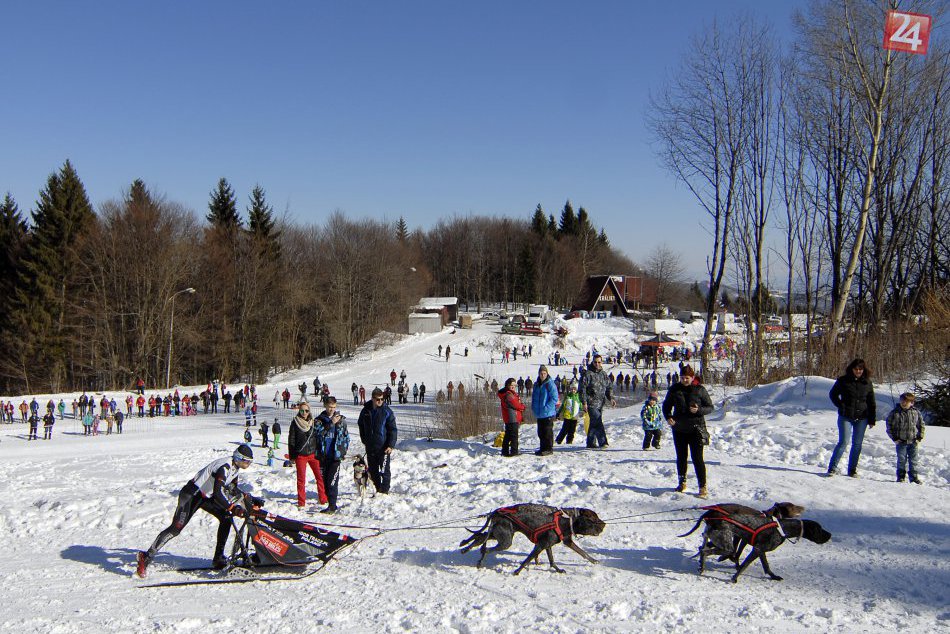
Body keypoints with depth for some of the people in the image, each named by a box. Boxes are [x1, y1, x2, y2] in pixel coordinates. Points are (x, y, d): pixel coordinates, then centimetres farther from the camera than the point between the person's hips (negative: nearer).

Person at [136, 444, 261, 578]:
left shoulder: (235, 467, 1)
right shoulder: (224, 467, -29)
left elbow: (233, 490, 12)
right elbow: (218, 494, -35)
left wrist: (251, 499, 3)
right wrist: (234, 509, -33)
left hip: (206, 496, 9)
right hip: (192, 494, -9)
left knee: (226, 518, -2)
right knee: (176, 528, -15)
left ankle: (218, 558, 2)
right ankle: (146, 557, -8)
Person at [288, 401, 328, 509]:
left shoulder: (313, 422, 5)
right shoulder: (295, 423, 1)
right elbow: (291, 440, 4)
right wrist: (292, 456, 2)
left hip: (313, 454, 1)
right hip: (300, 455, -1)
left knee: (320, 476, -3)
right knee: (301, 479, 3)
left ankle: (323, 499, 6)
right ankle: (301, 502, 12)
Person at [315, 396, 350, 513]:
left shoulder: (341, 419, 6)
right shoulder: (319, 420, 4)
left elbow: (346, 436, 14)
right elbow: (319, 432, -14)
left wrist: (344, 451, 8)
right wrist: (331, 423, -20)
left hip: (336, 455, -2)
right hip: (323, 455, 2)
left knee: (332, 481, -12)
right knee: (325, 481, 7)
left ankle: (332, 506, -12)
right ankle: (331, 504, 18)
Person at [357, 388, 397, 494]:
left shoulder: (387, 411, -7)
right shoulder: (366, 410, 4)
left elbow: (393, 429, -6)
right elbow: (361, 425, 21)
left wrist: (391, 445, -13)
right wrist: (364, 440, 16)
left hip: (383, 446, -4)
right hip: (370, 447, 4)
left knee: (384, 470, -5)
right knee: (373, 470, 11)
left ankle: (384, 490, 2)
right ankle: (378, 489, 23)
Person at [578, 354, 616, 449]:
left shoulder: (604, 374, 12)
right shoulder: (588, 374, -7)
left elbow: (608, 388, 19)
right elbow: (582, 389, -9)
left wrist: (611, 398, 3)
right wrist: (584, 403, -14)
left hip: (600, 404, 6)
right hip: (592, 403, -6)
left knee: (594, 423, 12)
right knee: (598, 423, -15)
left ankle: (591, 443, 19)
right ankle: (602, 442, -18)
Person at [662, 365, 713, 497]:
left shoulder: (699, 390, -4)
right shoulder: (674, 389, 2)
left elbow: (710, 407, 0)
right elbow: (666, 405, 13)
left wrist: (699, 410, -20)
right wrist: (668, 417, -6)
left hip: (695, 428, -3)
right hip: (679, 428, 3)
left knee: (697, 458, -7)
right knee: (681, 457, 13)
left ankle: (703, 487, -1)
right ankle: (682, 483, 28)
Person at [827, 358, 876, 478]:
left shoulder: (867, 383, 5)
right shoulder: (843, 381, -2)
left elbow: (871, 402, 11)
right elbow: (833, 394, 9)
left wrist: (872, 420, 8)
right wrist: (841, 406, -4)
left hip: (861, 418, 3)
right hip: (845, 417, -3)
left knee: (857, 444, 6)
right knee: (843, 442, -9)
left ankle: (852, 469, 15)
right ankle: (832, 467, -4)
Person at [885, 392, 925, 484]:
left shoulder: (915, 412, 1)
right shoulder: (895, 413, -7)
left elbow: (921, 424, 12)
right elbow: (889, 426, -1)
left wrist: (920, 437, 4)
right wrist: (894, 438, -5)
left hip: (913, 441, 2)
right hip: (901, 441, -2)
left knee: (913, 459, 6)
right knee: (902, 460, 1)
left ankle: (914, 477, 15)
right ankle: (901, 477, 12)